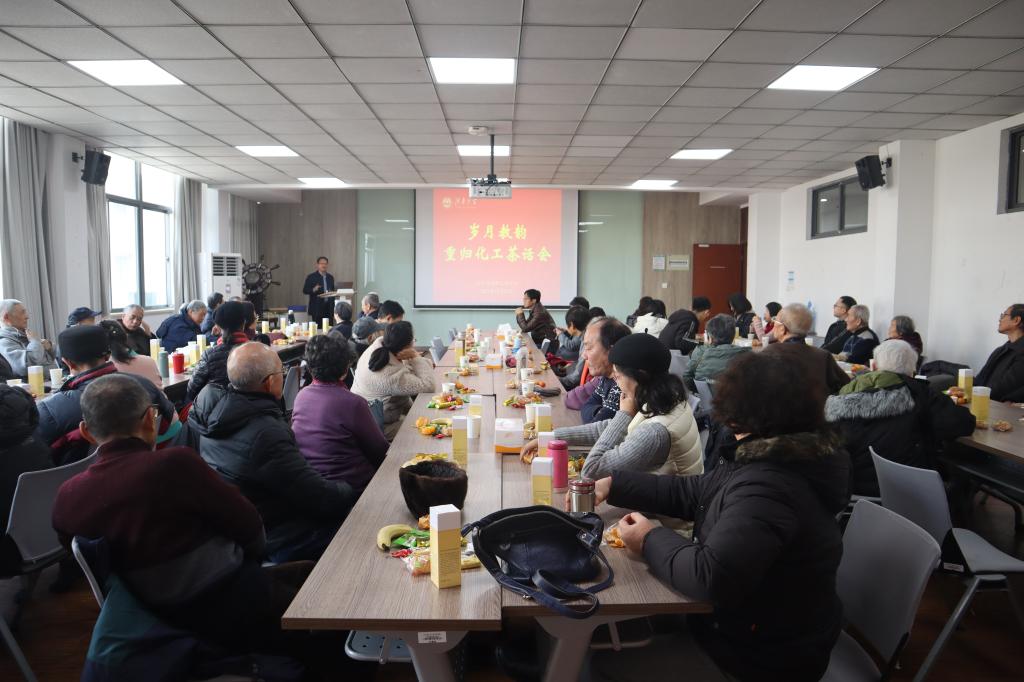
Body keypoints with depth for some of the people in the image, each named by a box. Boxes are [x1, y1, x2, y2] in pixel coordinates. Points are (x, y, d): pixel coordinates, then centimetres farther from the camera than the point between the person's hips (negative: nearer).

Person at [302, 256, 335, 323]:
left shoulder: (330, 277, 15)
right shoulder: (311, 277, 1)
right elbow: (305, 290, -4)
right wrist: (314, 290, -22)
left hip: (329, 308, 4)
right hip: (317, 308, -4)